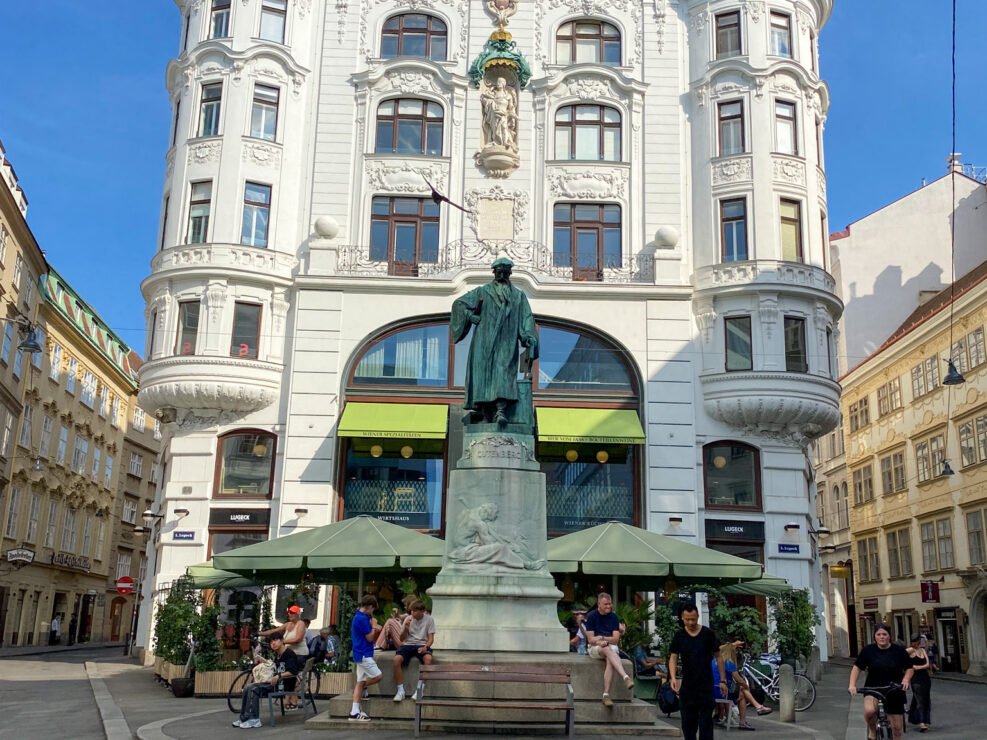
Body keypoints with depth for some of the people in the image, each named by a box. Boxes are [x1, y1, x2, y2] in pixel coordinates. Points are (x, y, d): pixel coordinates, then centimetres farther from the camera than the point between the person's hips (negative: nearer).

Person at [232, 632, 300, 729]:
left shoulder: (289, 654, -9)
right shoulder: (277, 655, 18)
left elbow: (293, 672, -21)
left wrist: (279, 676, -29)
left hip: (285, 685, -9)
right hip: (276, 682, 9)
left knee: (254, 688, -23)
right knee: (247, 687, -5)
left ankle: (254, 720, -21)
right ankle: (243, 719, -4)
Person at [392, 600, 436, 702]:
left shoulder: (429, 619, 1)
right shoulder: (408, 619, 6)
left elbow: (431, 638, -1)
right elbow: (402, 638, 8)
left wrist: (426, 647, -22)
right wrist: (406, 628, -12)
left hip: (422, 645, -2)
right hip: (408, 644, 2)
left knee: (428, 658, -36)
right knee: (397, 659, -30)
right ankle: (400, 691, -20)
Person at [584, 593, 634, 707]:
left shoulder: (613, 617, 6)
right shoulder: (591, 616, -1)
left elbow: (616, 639, -1)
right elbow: (591, 639, -6)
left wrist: (602, 638, -14)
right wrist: (601, 642, -24)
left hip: (611, 647, 2)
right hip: (595, 648, -2)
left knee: (610, 660, -33)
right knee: (608, 650, -36)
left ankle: (606, 695, -37)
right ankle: (626, 677, -54)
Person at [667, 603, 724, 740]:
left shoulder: (708, 634, -3)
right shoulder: (679, 636, 1)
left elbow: (718, 657, 3)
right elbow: (673, 658, -1)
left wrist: (723, 680, 0)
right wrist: (673, 677, -17)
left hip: (706, 684, -2)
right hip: (687, 685, 2)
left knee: (706, 721, -4)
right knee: (687, 721, 7)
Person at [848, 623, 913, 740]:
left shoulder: (899, 651, -3)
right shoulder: (868, 650, -5)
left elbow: (909, 668, 6)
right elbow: (857, 668, 1)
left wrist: (906, 679, -15)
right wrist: (852, 685, -12)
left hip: (894, 692, 1)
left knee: (897, 727, 3)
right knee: (869, 710, -31)